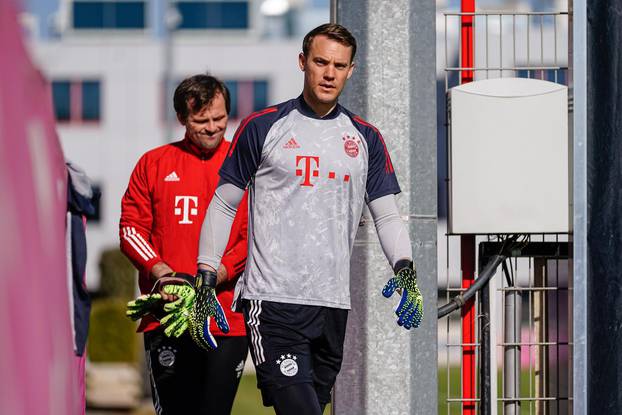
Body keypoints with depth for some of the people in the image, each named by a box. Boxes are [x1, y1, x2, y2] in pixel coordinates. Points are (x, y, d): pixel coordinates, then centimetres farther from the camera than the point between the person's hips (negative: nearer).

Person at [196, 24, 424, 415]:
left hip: (334, 305, 4)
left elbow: (386, 213, 12)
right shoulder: (262, 128, 2)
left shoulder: (366, 138, 12)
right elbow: (224, 204, 7)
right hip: (273, 298, -4)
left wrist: (405, 266, -7)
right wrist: (206, 277, 0)